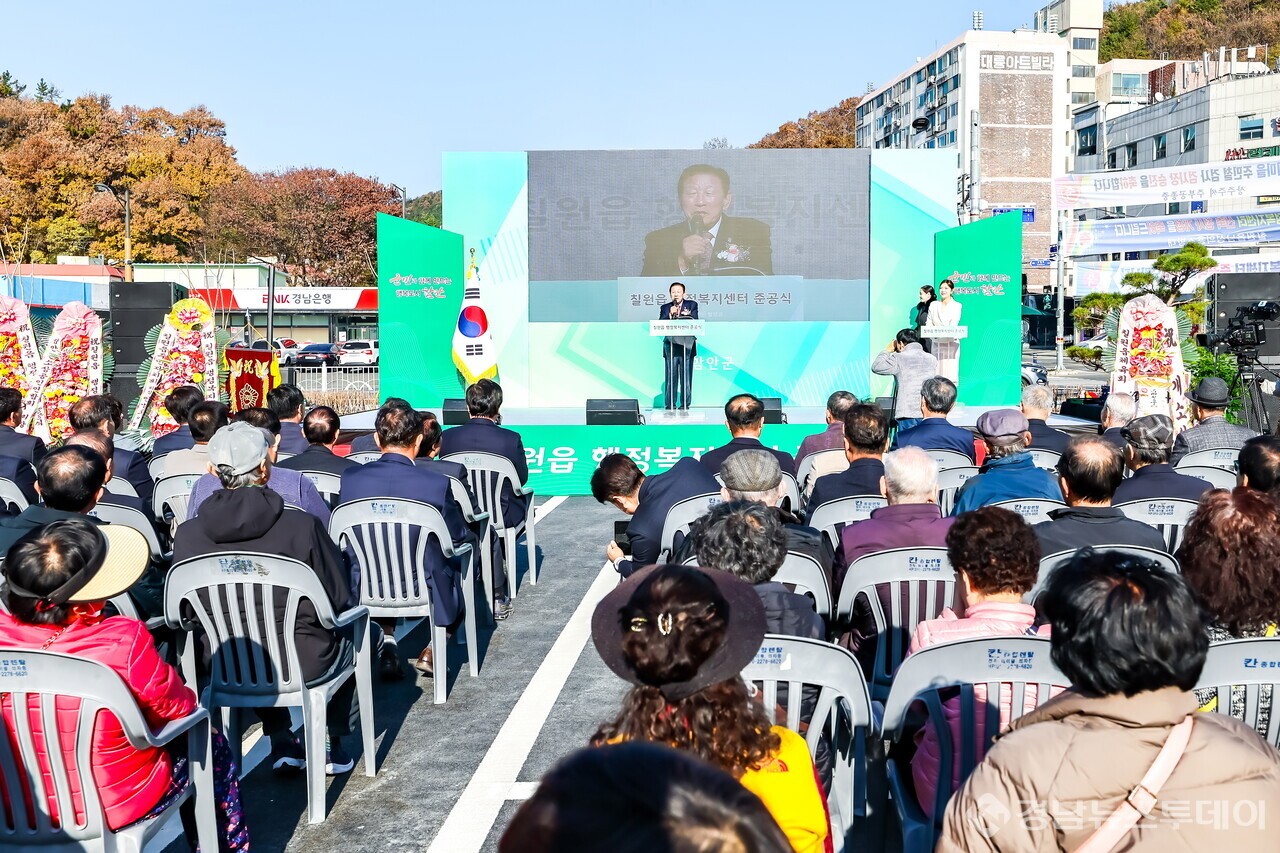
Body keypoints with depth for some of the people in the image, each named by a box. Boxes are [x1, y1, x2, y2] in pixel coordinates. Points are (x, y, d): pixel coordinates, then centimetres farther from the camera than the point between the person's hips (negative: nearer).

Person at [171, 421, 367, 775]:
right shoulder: (302, 526, -18)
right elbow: (341, 599, -9)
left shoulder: (186, 535, -9)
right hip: (303, 665, -3)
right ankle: (333, 744, 26)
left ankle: (280, 742, 32)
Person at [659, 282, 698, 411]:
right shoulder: (665, 307, 11)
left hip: (687, 345, 0)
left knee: (686, 376, 0)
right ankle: (670, 405, 3)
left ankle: (685, 404, 6)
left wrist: (687, 315, -18)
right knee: (671, 376, -1)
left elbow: (694, 322, -2)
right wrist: (670, 314, -13)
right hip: (670, 346, 0)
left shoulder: (691, 305, 10)